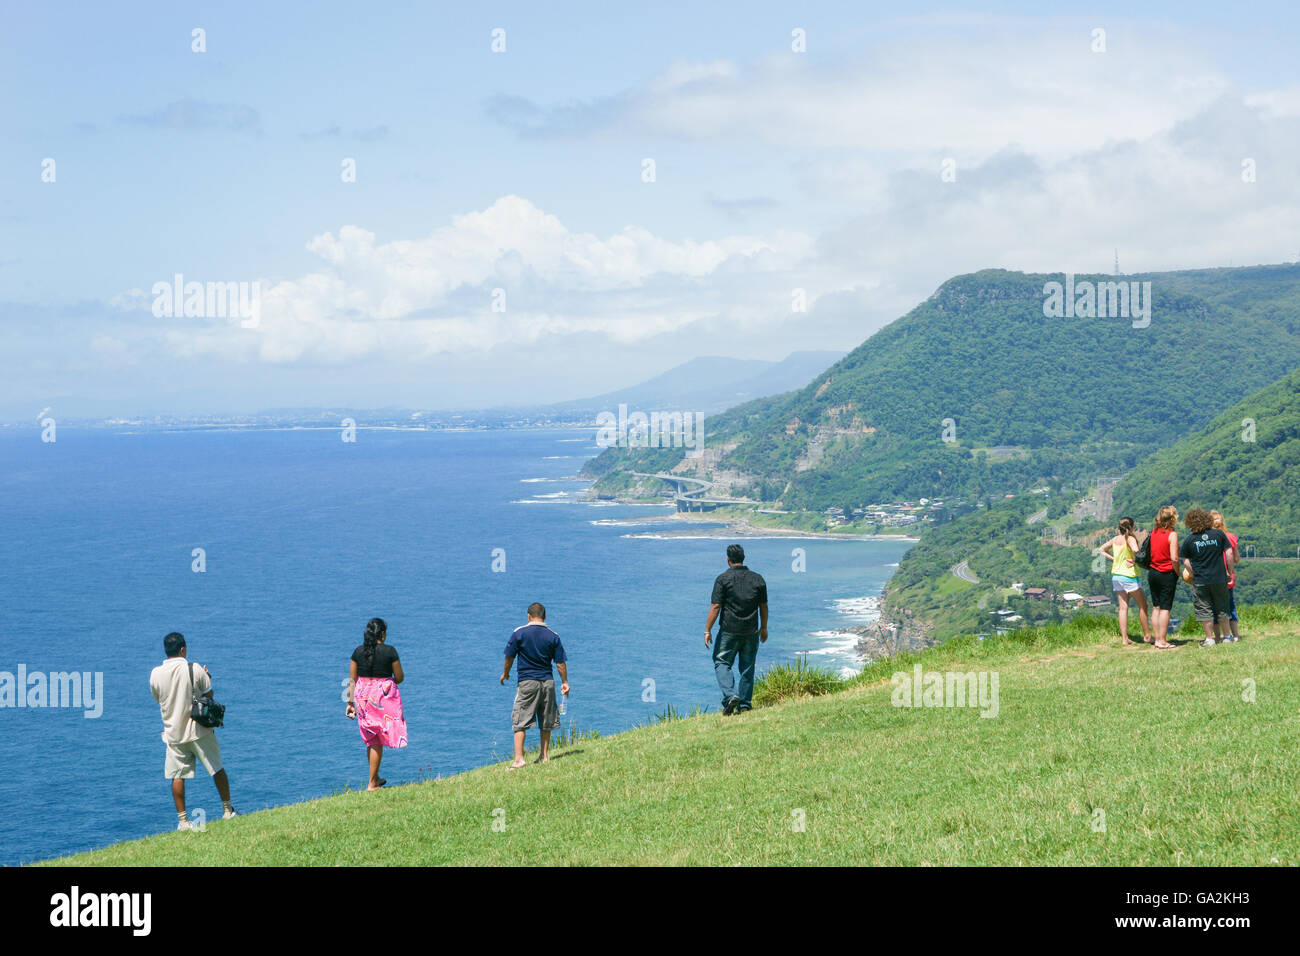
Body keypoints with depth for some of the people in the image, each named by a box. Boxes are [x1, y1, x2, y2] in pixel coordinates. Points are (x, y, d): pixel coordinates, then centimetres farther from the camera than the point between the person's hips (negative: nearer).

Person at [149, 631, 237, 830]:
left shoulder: (155, 674, -4)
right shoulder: (194, 670, -12)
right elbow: (208, 695, -6)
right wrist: (207, 678, 11)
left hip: (173, 733, 2)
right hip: (198, 730, -2)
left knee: (177, 776, 6)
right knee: (217, 769, 13)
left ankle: (182, 820, 5)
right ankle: (227, 810, 20)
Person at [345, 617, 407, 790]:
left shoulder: (358, 651, 0)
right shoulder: (389, 651, -10)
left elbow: (352, 679, 3)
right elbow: (400, 677, -5)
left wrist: (350, 702, 10)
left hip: (363, 696, 4)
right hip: (384, 696, -4)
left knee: (370, 739, 18)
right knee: (378, 740, 3)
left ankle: (375, 777, 30)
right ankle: (372, 784, 3)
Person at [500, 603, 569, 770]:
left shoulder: (519, 633, -5)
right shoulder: (553, 636, 1)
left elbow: (509, 656, 1)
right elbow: (561, 662, 3)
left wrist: (505, 673, 19)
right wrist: (565, 682, 15)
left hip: (527, 681, -3)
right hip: (547, 682, 3)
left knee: (520, 723, -2)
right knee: (546, 723, 15)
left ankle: (519, 759, -11)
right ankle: (544, 756, 21)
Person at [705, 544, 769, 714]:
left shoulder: (723, 579, -8)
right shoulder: (758, 579, 4)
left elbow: (715, 607, -11)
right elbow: (764, 606, 9)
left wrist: (707, 630, -7)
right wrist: (763, 627, 21)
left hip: (729, 630, -3)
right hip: (751, 632, 4)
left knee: (721, 662, 6)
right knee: (747, 667, 11)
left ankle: (730, 695, -14)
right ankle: (745, 704, 11)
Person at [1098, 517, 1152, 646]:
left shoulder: (1115, 539, 8)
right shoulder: (1130, 538, -13)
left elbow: (1102, 549, 18)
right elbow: (1135, 550, -33)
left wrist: (1113, 559, 10)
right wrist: (1134, 560, -15)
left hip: (1116, 575, 7)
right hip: (1129, 576, -7)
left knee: (1123, 607, 7)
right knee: (1143, 605, 7)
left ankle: (1124, 638, 3)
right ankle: (1147, 636, 10)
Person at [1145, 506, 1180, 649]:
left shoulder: (1153, 533, 5)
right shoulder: (1172, 534, -12)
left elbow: (1148, 553, 7)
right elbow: (1174, 558, -17)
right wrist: (1178, 573, -4)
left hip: (1153, 573, 6)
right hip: (1167, 574, -6)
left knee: (1156, 607, 11)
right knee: (1165, 608, -1)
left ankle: (1157, 639, 14)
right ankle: (1163, 641, -2)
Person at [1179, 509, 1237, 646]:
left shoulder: (1189, 540, -5)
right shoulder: (1219, 534, -2)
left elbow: (1186, 562, -2)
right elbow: (1229, 553, -2)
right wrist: (1229, 571, 7)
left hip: (1200, 581, -2)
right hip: (1220, 578, 2)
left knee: (1204, 609, 7)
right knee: (1221, 608, 15)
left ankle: (1209, 639, 7)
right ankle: (1227, 636, 20)